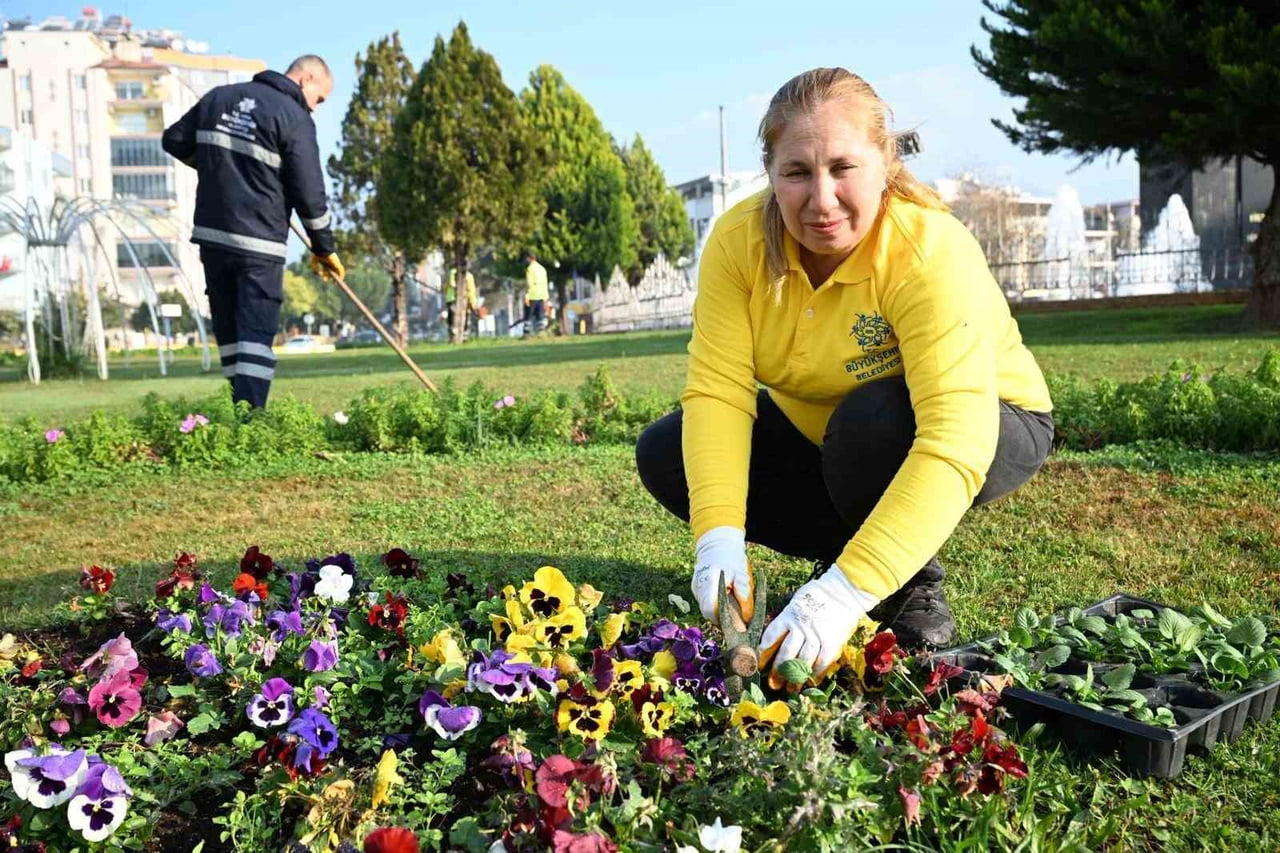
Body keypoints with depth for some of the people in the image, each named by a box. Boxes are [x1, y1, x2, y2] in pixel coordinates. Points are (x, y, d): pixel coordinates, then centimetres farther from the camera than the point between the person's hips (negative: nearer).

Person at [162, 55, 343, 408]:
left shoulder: (219, 97, 12)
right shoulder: (295, 118, -7)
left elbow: (174, 141, 16)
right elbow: (309, 193, -9)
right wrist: (324, 248, 1)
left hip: (211, 235, 6)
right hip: (259, 245, -6)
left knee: (228, 330, 12)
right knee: (257, 335, -5)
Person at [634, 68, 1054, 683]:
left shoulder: (934, 254, -32)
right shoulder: (739, 240, -19)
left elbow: (954, 443, -41)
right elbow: (716, 387, -24)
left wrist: (848, 590, -50)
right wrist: (719, 534, -38)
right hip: (820, 433, 5)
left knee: (871, 421, -38)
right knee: (664, 455, -12)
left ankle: (914, 585, -8)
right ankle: (852, 553, 1)